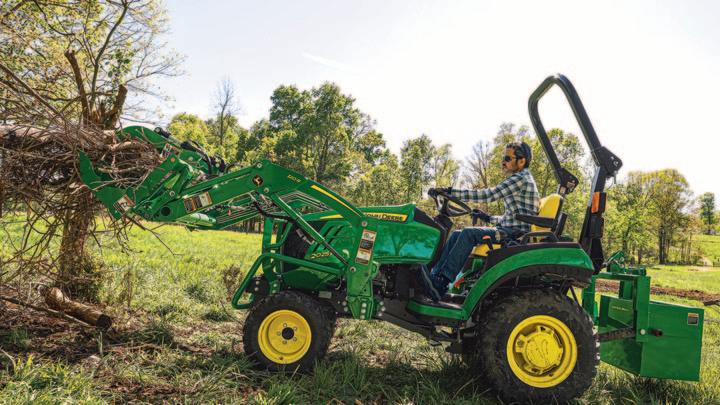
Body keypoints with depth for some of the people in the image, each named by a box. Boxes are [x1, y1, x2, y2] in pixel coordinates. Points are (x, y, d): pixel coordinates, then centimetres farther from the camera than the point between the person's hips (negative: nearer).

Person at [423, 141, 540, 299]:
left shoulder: (521, 178, -10)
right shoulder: (517, 180, 22)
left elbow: (486, 195, -20)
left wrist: (450, 191, -22)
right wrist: (489, 218, 17)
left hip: (516, 233, -10)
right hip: (509, 230, 10)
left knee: (469, 233, -27)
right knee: (457, 235, -2)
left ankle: (442, 282, -30)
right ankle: (434, 276, -11)